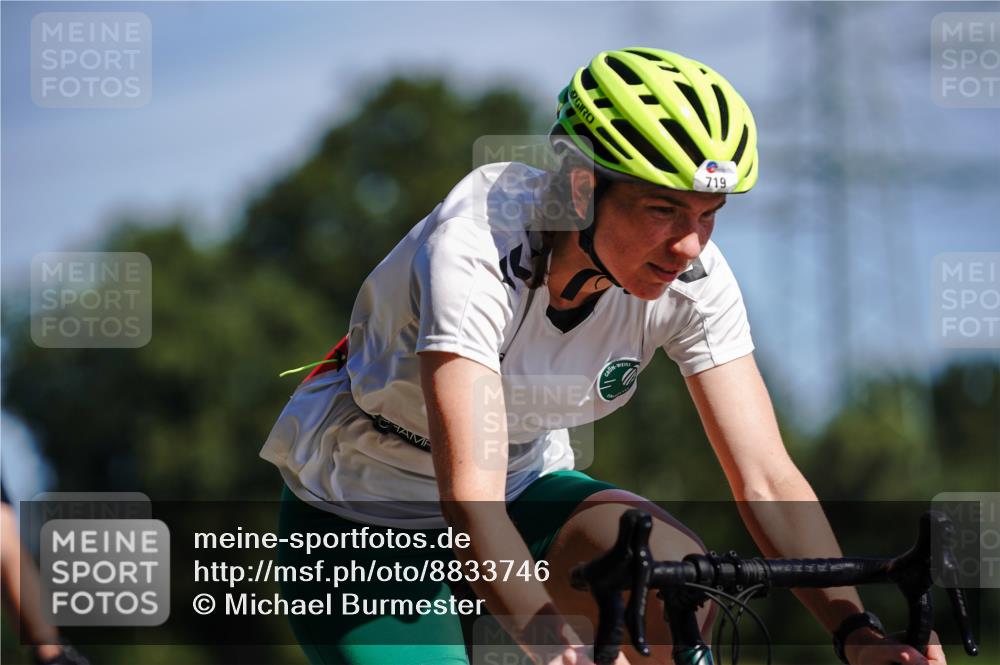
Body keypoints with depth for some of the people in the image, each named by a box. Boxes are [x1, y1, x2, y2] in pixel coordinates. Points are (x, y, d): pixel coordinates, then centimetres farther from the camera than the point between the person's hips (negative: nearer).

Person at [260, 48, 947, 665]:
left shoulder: (693, 279, -18)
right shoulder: (472, 252, -34)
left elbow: (767, 479, -21)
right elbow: (469, 495, -43)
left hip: (524, 483, 4)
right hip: (363, 519, -4)